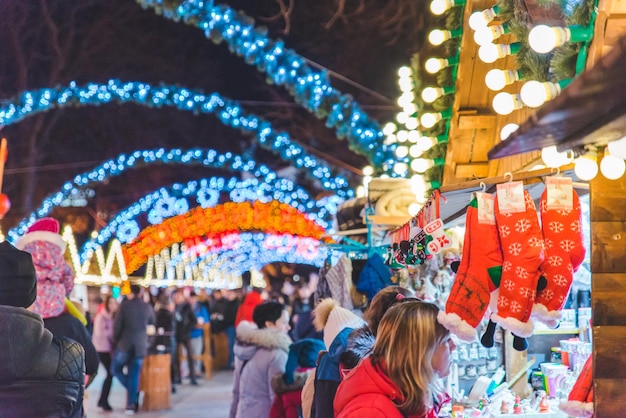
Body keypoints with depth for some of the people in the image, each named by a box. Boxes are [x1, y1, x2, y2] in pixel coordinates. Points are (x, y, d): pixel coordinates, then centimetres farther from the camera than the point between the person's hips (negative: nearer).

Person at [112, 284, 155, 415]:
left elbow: (117, 324, -7)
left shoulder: (124, 305, -4)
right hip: (140, 345, 3)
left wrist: (115, 340, 6)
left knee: (116, 369, 13)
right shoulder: (147, 307, 4)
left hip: (124, 344, -3)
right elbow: (151, 322, 19)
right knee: (134, 375, 7)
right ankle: (131, 405, 6)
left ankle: (133, 391, -6)